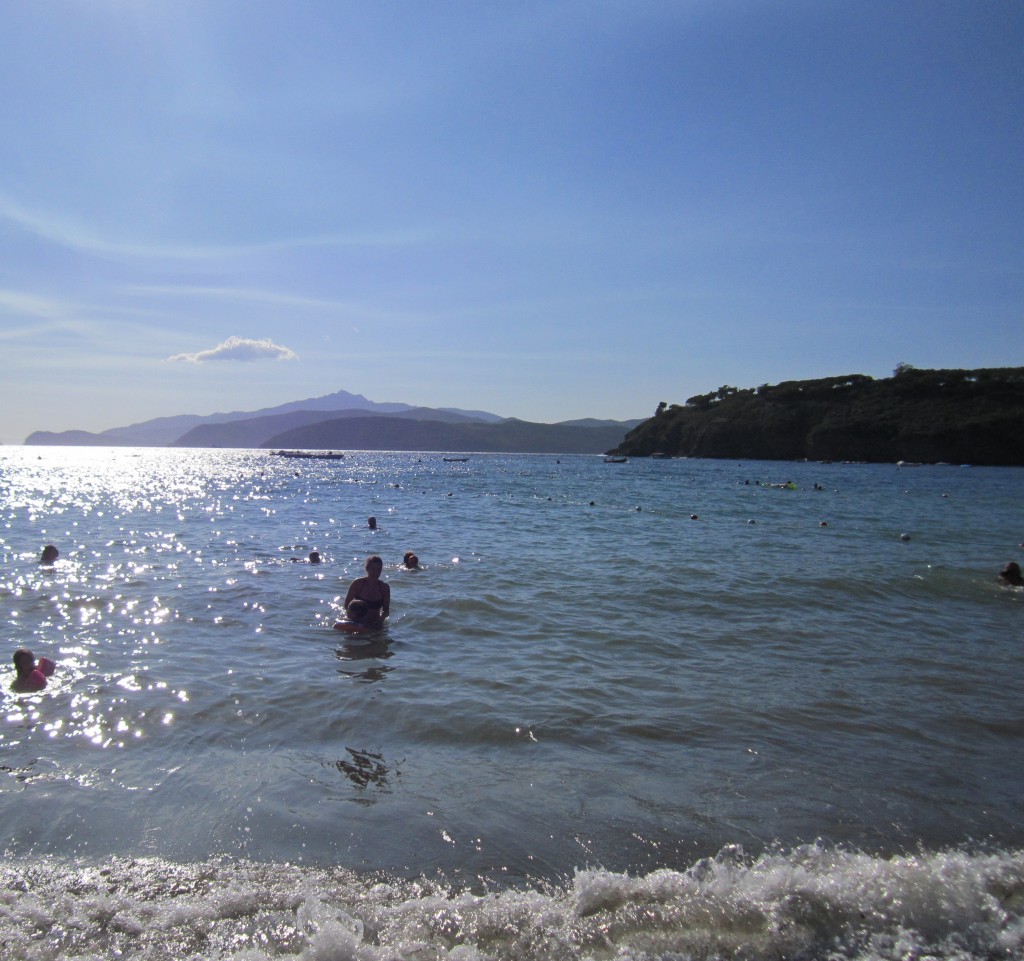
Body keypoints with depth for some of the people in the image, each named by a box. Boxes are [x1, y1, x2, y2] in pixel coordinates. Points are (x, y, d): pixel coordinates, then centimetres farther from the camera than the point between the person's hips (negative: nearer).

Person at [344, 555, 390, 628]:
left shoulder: (384, 587, -7)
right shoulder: (358, 583, -11)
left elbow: (386, 610, 0)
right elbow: (347, 605, -5)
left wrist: (381, 617, -22)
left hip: (375, 625, 1)